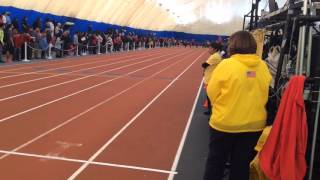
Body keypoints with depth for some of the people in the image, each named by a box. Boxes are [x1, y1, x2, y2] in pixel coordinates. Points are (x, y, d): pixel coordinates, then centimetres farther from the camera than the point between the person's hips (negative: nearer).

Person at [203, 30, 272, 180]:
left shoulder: (226, 64, -15)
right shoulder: (263, 66, -4)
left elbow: (212, 92, -8)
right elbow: (264, 94, 6)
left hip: (224, 123, -3)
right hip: (254, 124, 3)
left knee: (216, 161, 15)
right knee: (242, 164, 17)